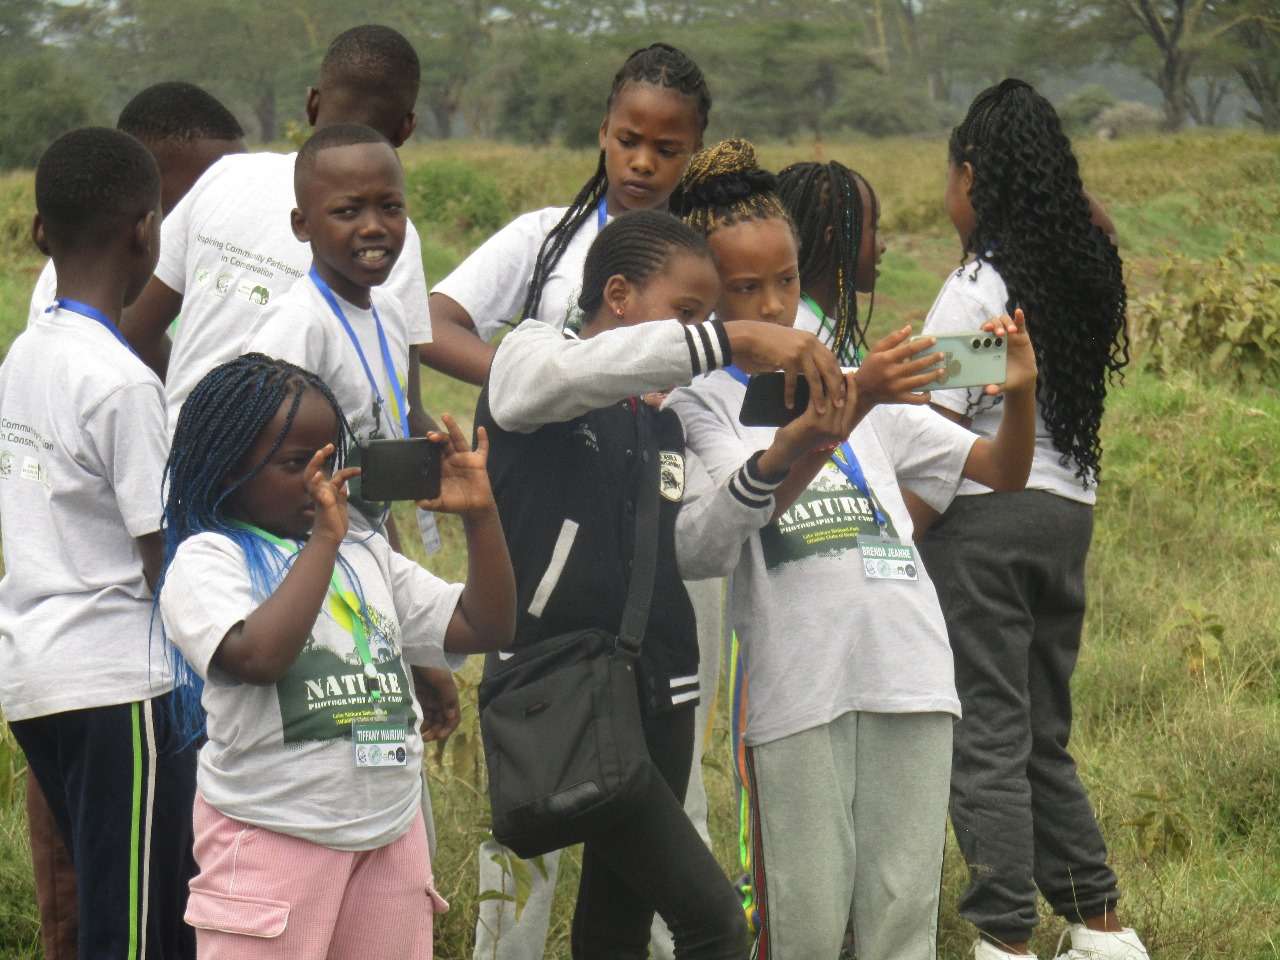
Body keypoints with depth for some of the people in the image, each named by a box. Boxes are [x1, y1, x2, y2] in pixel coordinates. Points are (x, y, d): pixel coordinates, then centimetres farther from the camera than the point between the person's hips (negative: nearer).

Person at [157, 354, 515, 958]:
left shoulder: (366, 557, 16)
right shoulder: (206, 559, -4)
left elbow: (486, 628, 13)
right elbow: (258, 656, -23)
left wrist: (479, 516, 2)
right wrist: (323, 539, -18)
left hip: (392, 834, 6)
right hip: (272, 840, -6)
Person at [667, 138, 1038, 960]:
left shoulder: (859, 381, 19)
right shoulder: (702, 399, 6)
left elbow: (1003, 471, 16)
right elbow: (760, 491, -14)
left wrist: (1021, 392, -5)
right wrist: (856, 400, -25)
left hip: (907, 672, 4)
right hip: (796, 684, -4)